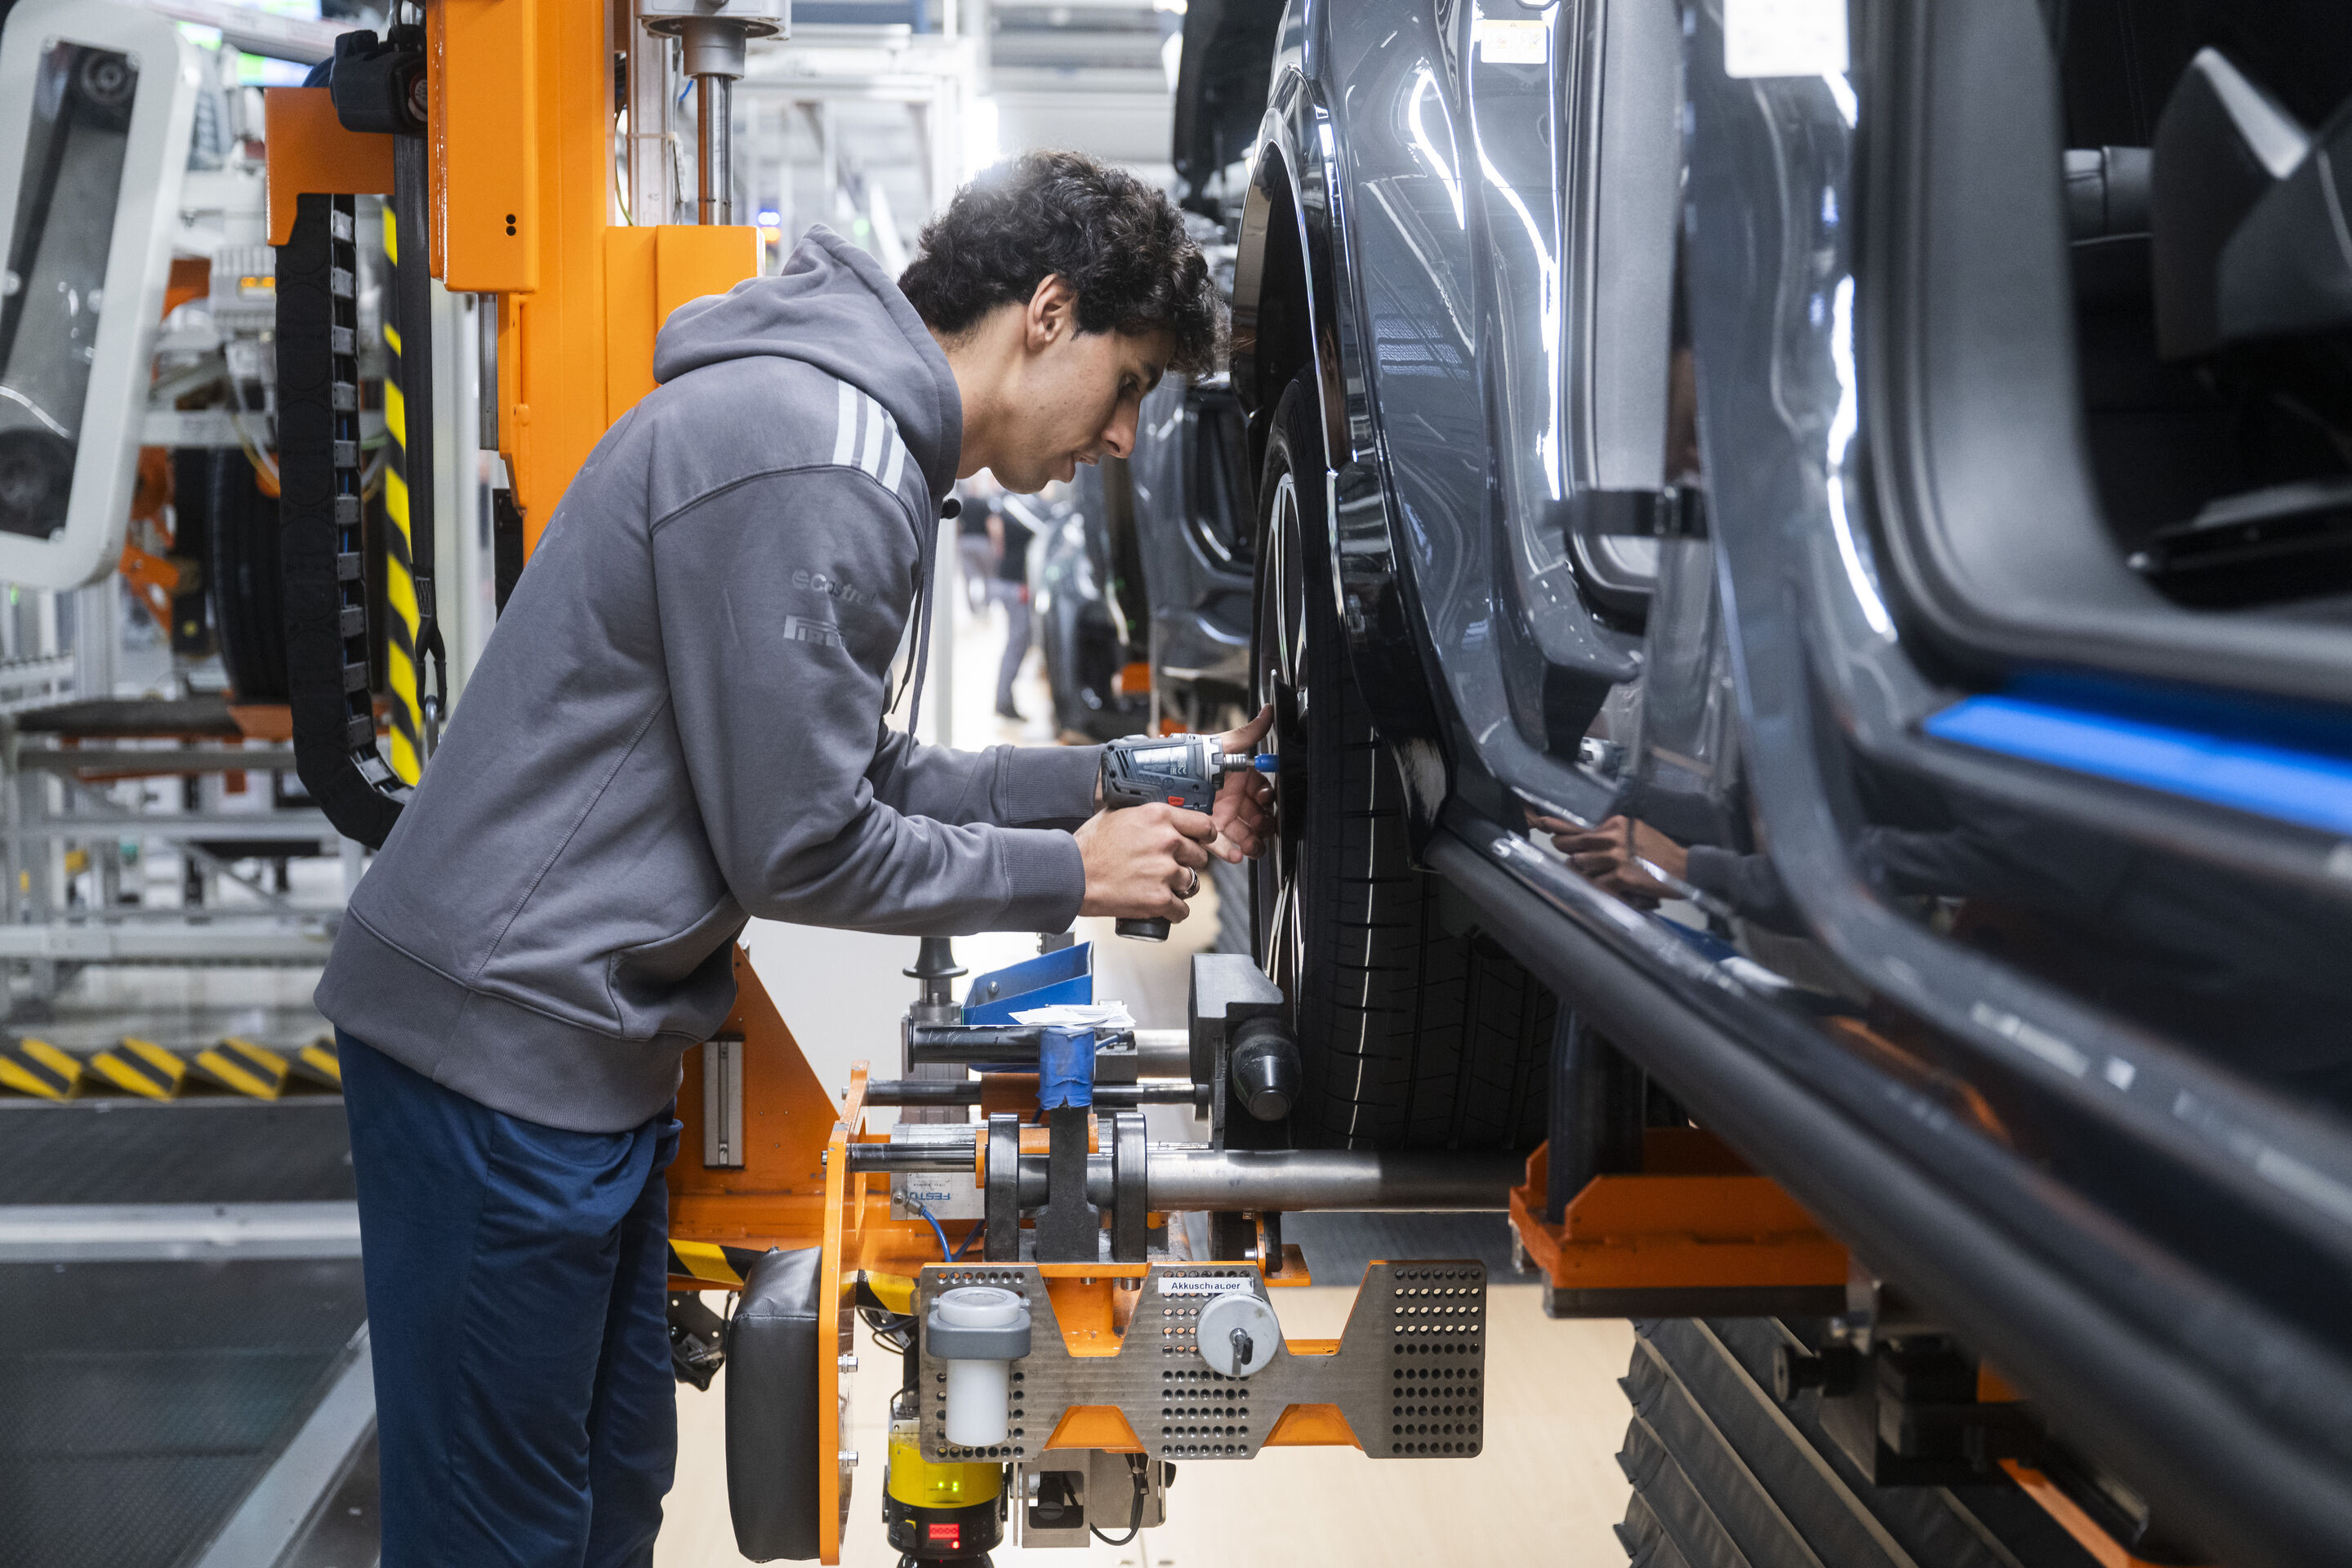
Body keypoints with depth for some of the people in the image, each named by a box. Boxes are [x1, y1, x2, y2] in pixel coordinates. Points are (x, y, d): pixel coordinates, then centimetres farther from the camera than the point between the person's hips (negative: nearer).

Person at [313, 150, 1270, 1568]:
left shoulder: (865, 438, 13)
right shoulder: (820, 468, -22)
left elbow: (856, 774, 15)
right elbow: (799, 849, -19)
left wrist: (1112, 783, 9)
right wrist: (1072, 874, -8)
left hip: (589, 1038, 11)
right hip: (507, 1037, -11)